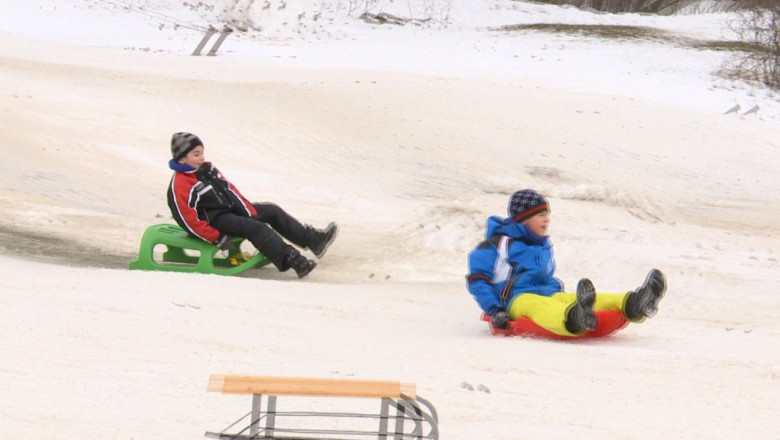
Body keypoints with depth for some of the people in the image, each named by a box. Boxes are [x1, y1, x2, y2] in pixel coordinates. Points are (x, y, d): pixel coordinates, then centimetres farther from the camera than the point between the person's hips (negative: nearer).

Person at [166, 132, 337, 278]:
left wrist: (250, 211, 5)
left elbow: (230, 190, 13)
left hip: (233, 208, 9)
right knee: (255, 228, -28)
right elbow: (188, 220, -21)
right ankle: (294, 261, -37)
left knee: (272, 211, 2)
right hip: (215, 221, -9)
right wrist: (217, 238, -22)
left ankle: (314, 240, 4)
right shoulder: (178, 187, -18)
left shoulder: (208, 169, 9)